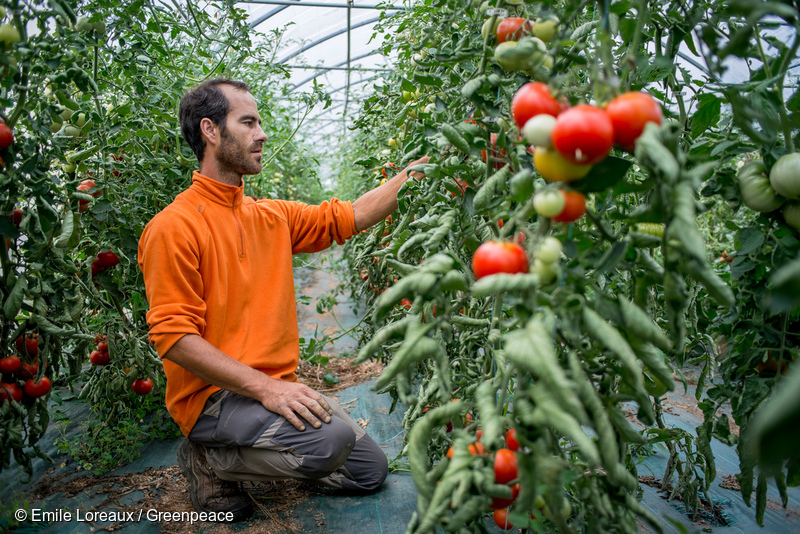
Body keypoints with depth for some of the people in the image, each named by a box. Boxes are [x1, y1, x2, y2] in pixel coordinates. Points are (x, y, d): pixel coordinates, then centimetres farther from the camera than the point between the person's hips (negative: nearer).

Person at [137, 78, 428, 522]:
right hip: (213, 395, -7)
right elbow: (172, 337, -18)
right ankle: (210, 460, -3)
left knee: (370, 470, 10)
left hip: (276, 386, 7)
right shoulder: (174, 227, -13)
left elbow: (352, 216, 7)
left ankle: (256, 450, 21)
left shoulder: (273, 217, 8)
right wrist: (264, 387, -25)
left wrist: (420, 167, 4)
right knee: (330, 439, -30)